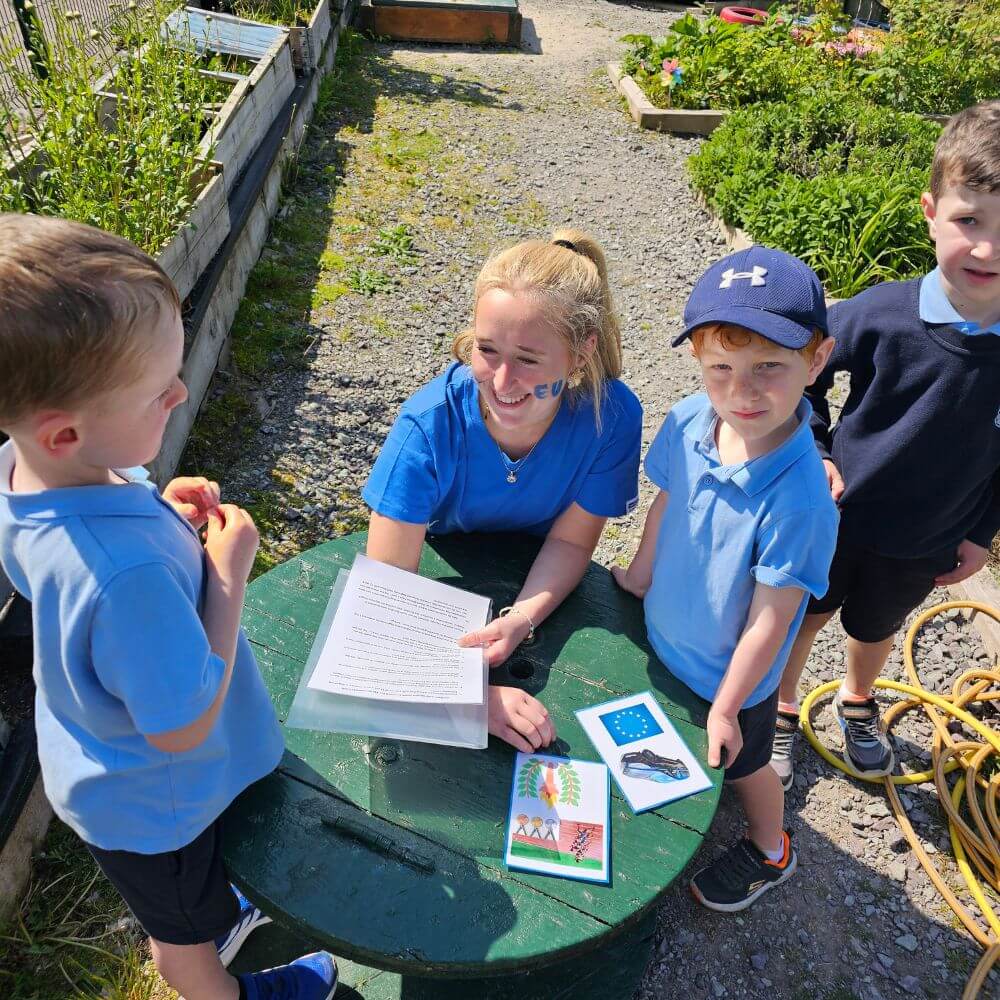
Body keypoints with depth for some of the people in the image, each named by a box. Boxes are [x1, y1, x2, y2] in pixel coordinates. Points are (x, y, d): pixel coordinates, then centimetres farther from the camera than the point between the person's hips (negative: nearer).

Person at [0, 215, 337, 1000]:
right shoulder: (129, 575, -48)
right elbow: (184, 726, -32)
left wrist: (159, 513, -14)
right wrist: (228, 572, -30)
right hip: (156, 798, -7)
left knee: (181, 896, 39)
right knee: (183, 929, 29)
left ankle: (218, 917, 68)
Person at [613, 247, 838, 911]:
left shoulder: (798, 497, -38)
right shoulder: (689, 422, -21)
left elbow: (770, 617, -26)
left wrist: (725, 707, -14)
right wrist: (641, 574, 11)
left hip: (730, 672, -5)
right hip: (662, 637, 5)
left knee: (741, 764, 25)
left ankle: (771, 853, 57)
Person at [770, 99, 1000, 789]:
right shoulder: (884, 315, -25)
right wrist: (815, 453, -12)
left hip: (928, 544, 3)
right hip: (839, 514, -2)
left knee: (877, 628, 26)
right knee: (806, 616, 17)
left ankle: (858, 703, 57)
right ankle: (782, 712, 44)